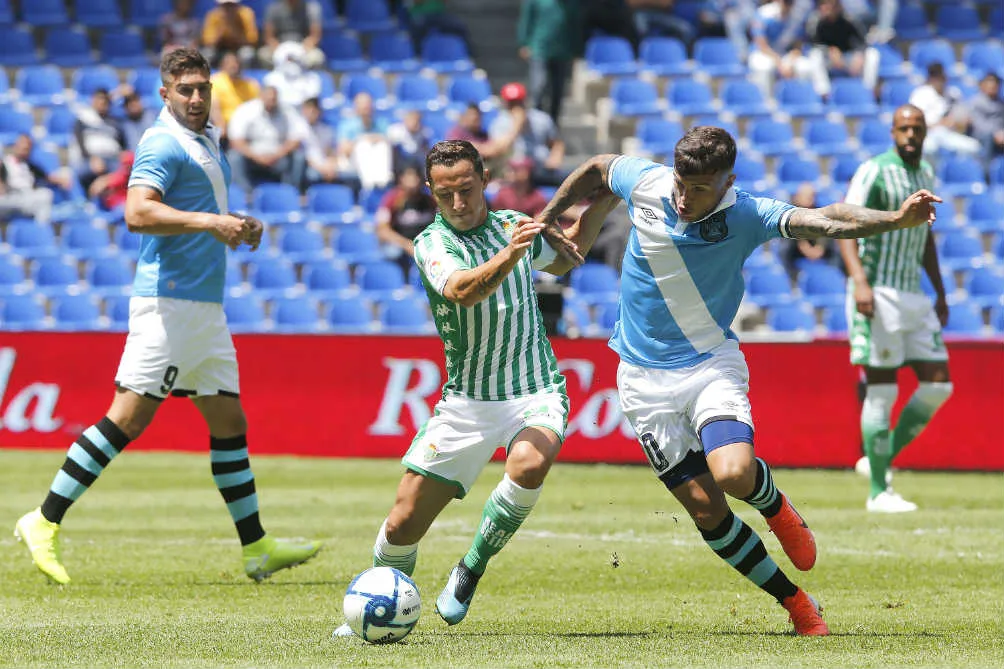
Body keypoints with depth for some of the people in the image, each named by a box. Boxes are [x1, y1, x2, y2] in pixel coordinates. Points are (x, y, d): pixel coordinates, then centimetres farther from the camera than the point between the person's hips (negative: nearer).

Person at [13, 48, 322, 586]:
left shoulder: (206, 140, 18)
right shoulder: (165, 144, -11)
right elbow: (138, 212, -25)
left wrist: (235, 225, 15)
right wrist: (209, 222, -29)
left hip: (206, 306, 10)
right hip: (169, 301, -10)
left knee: (229, 422, 10)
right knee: (128, 418, -13)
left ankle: (256, 547, 15)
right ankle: (45, 522, -8)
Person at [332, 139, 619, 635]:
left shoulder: (511, 225, 7)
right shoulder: (431, 243, -6)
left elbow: (563, 258, 30)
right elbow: (463, 292, -29)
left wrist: (600, 204, 15)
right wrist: (508, 256, -46)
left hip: (535, 393, 1)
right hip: (467, 403, -1)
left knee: (528, 465, -33)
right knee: (403, 524, -2)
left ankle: (470, 571, -11)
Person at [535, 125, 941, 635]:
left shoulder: (745, 215, -14)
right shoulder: (646, 184, -9)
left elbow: (823, 220, -27)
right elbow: (596, 168, 13)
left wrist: (896, 219, -41)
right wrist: (549, 216, 19)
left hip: (712, 364, -2)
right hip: (644, 378, 2)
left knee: (734, 475, -28)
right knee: (704, 507, -5)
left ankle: (775, 506, 10)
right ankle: (793, 601, 8)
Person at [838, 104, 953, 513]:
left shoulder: (926, 174, 15)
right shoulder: (874, 171, -9)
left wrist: (940, 293, 24)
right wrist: (859, 280, -30)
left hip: (913, 295, 8)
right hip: (878, 293, -8)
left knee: (939, 384, 2)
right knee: (882, 391, -7)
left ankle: (881, 460, 15)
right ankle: (878, 492, -1)